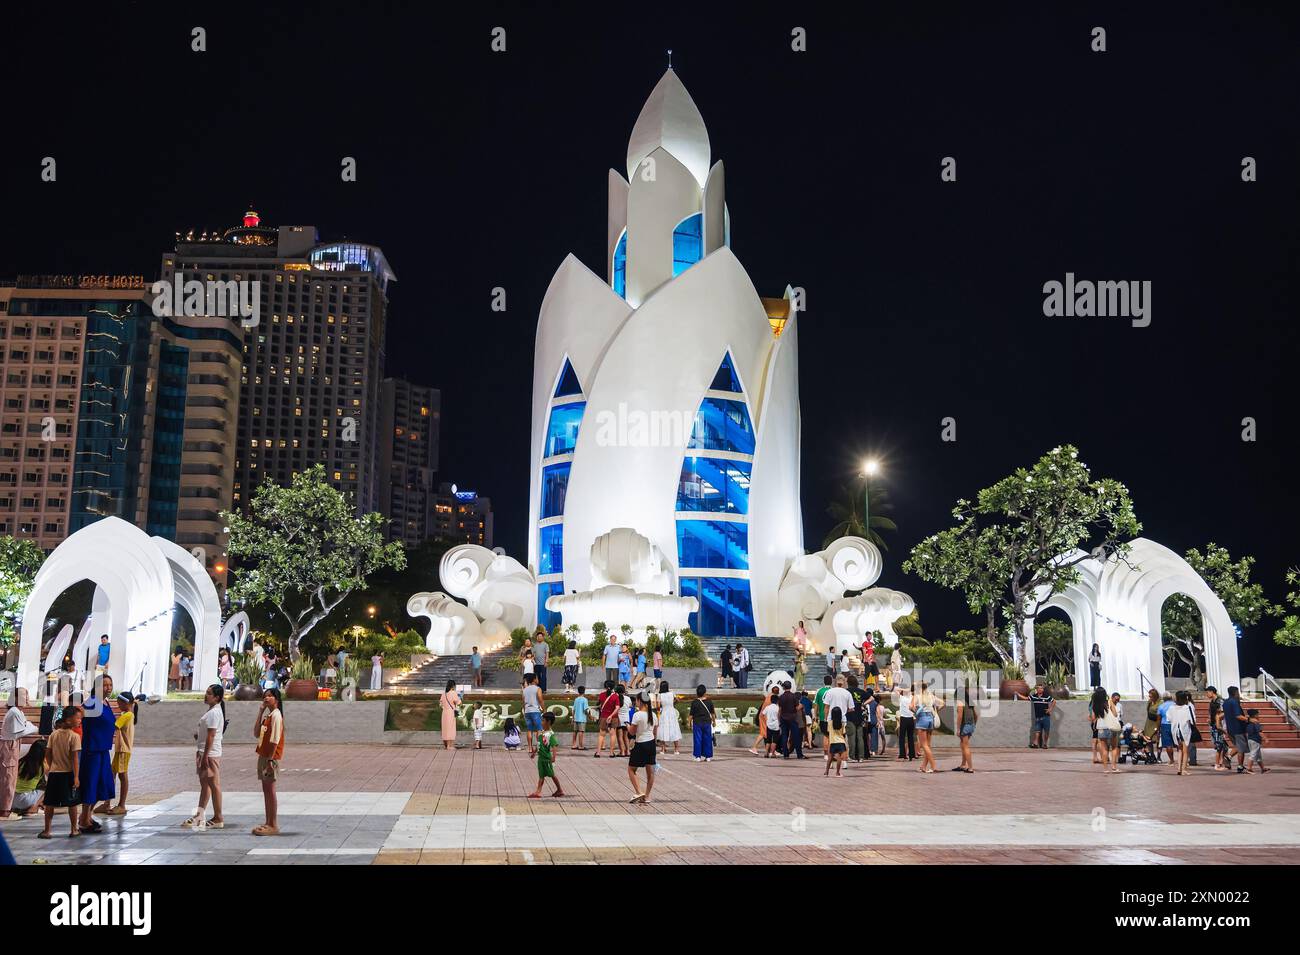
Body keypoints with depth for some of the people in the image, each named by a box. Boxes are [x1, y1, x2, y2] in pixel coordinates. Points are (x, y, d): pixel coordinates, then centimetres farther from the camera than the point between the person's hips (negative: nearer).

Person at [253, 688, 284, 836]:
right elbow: (257, 734, 12)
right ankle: (268, 823, 19)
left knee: (270, 790, -6)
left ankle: (273, 825, -3)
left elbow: (275, 740, -18)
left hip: (270, 757, -9)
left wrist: (270, 759, -21)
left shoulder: (275, 715, -13)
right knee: (266, 790, 12)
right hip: (263, 756, 9)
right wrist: (260, 713, 9)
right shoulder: (267, 715, 16)